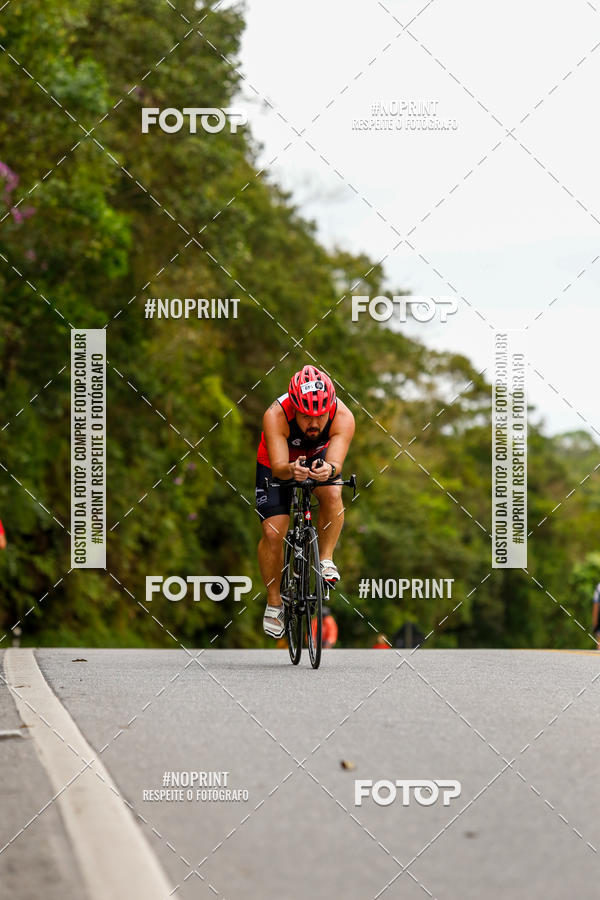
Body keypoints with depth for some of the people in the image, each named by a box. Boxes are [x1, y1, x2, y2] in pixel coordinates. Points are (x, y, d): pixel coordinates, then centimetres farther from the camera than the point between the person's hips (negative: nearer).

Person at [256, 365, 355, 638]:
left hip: (318, 459, 1)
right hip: (278, 465, -1)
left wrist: (329, 469, -67)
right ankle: (273, 603, 7)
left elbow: (336, 463, -44)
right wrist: (291, 470, -65)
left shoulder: (343, 418, -35)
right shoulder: (276, 416, -38)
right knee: (272, 533, -12)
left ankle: (326, 559, -11)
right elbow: (278, 467, -43)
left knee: (332, 495, -31)